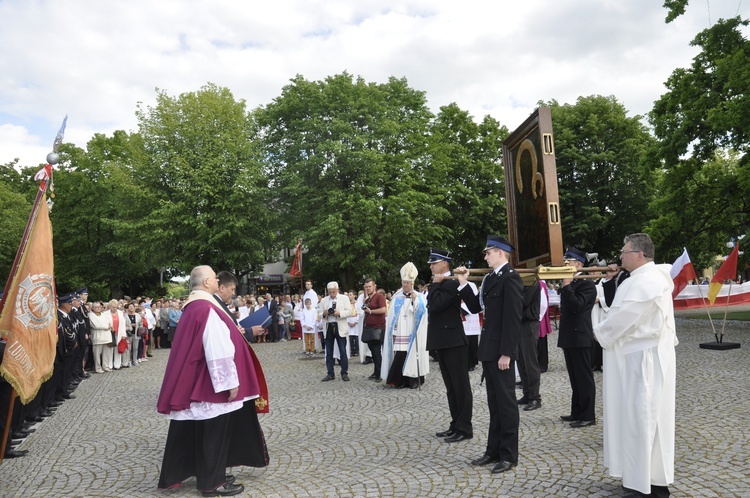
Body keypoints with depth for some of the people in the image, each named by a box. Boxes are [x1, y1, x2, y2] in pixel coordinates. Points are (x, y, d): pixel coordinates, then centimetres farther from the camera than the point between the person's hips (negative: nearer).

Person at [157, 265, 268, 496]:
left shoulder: (192, 307, 10)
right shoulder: (207, 309, -21)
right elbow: (218, 350, -24)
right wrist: (230, 381, -20)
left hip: (197, 379, 10)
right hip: (212, 383, -10)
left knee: (206, 431, 17)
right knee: (214, 431, 1)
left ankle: (209, 475, 28)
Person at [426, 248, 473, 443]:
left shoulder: (452, 284, -14)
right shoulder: (440, 285, 17)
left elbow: (435, 305, -22)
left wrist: (435, 284, -12)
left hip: (454, 342, -10)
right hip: (443, 342, 10)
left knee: (461, 386, -1)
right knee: (451, 387, 15)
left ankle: (465, 428, 6)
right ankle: (456, 425, 23)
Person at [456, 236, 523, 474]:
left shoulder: (510, 278, -15)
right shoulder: (490, 278, 13)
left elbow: (513, 318, -19)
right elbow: (476, 307, 15)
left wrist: (506, 353, -21)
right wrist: (464, 284, 7)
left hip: (501, 351, -9)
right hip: (489, 349, 9)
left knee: (506, 401, 2)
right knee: (494, 402, 16)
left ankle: (509, 456, 14)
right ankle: (494, 450, 27)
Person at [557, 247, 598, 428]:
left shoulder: (587, 284, -11)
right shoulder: (569, 284, 15)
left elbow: (576, 306, -24)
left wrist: (566, 286, -20)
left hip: (580, 336, -9)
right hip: (569, 336, 9)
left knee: (584, 377, -2)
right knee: (575, 378, 15)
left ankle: (588, 416, 5)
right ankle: (577, 412, 24)